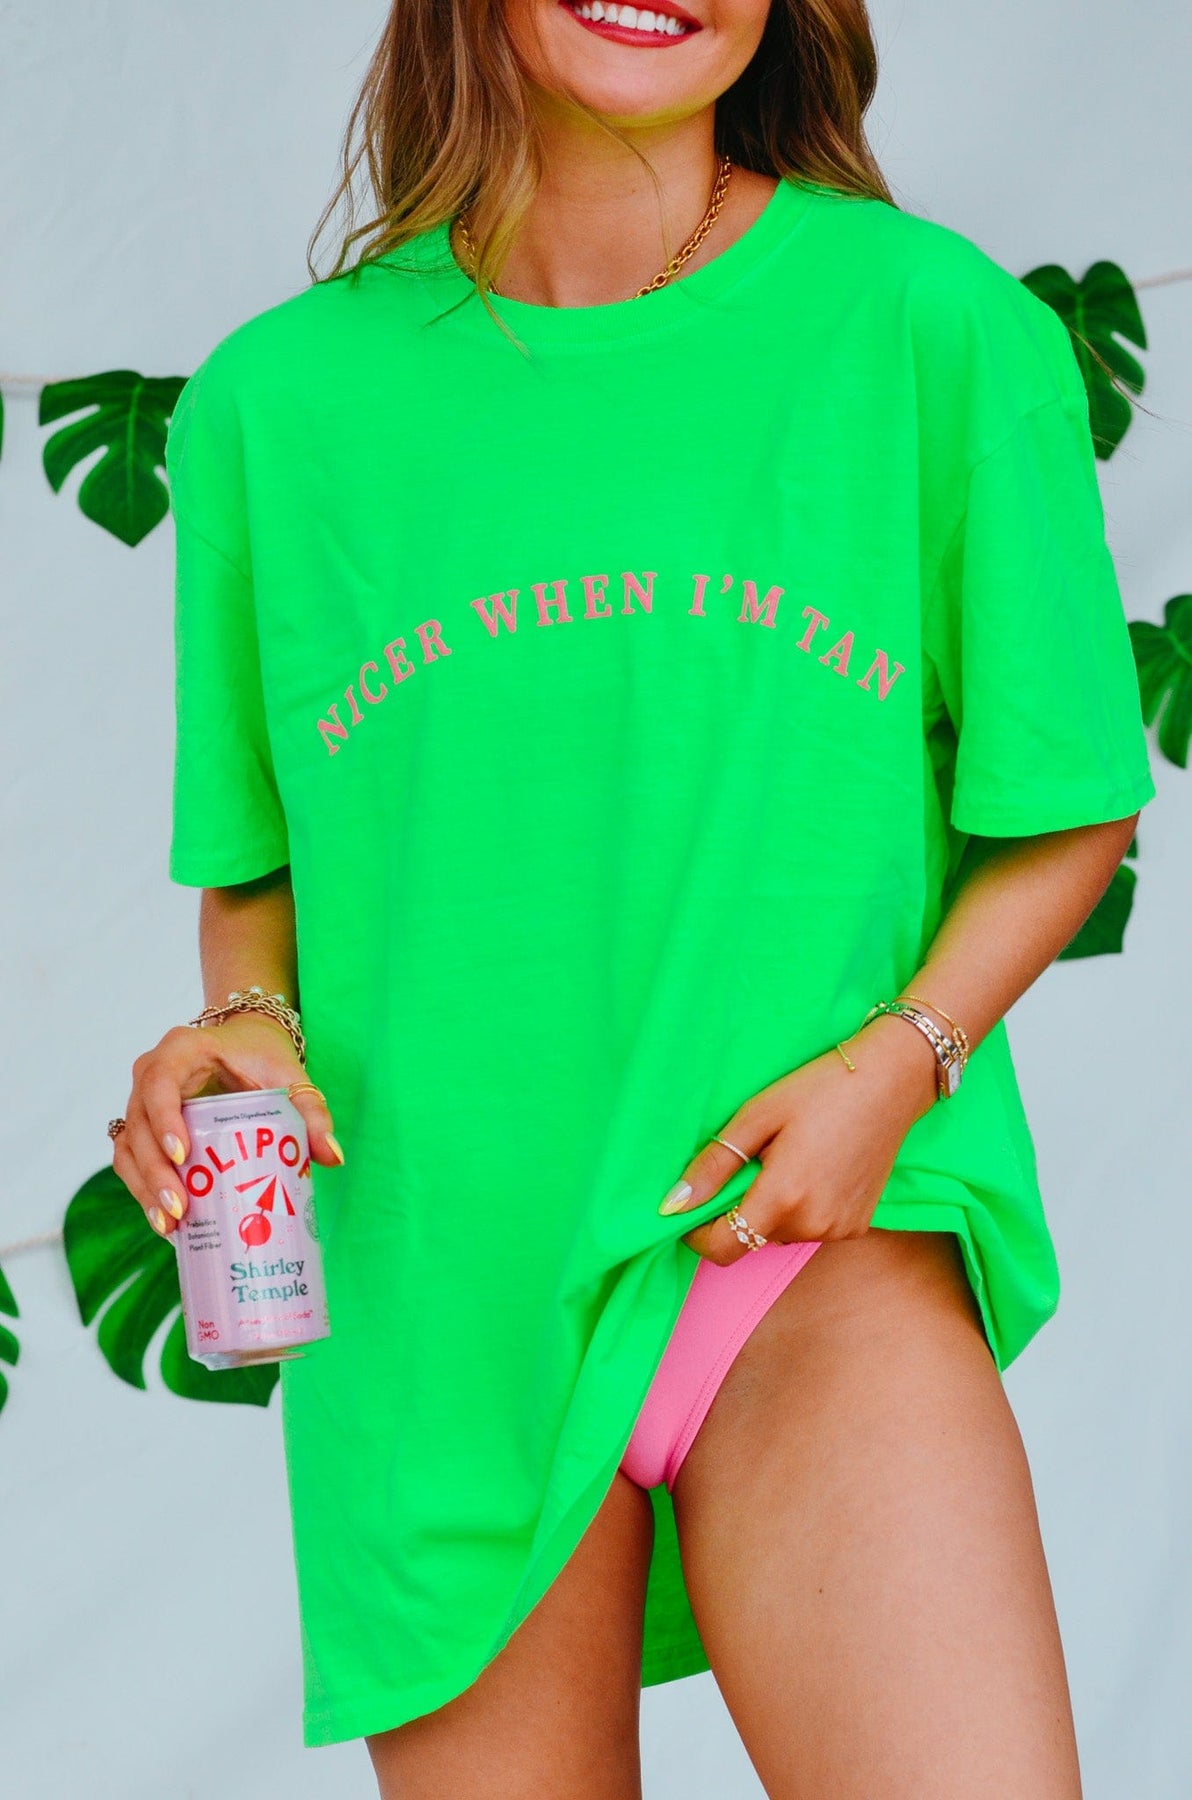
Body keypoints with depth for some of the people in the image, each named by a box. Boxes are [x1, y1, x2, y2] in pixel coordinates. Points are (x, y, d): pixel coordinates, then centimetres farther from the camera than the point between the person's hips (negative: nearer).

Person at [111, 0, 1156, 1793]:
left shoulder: (931, 322, -1)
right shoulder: (274, 398, 4)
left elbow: (1066, 805, 5)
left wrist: (900, 1057, -10)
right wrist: (240, 1023, -5)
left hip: (823, 1242, -2)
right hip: (437, 1289, 2)